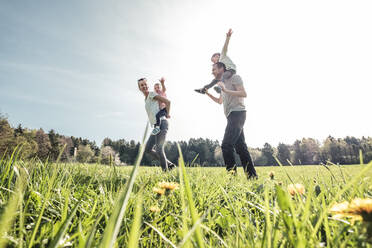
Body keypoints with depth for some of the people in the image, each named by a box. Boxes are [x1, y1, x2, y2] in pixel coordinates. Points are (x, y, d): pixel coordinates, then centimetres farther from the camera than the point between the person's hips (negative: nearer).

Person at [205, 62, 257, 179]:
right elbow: (220, 101, 37)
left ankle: (232, 173, -15)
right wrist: (207, 93, 28)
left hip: (237, 113, -9)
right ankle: (252, 175, 10)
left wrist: (226, 90, -17)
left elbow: (244, 94, -12)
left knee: (226, 145, -18)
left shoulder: (234, 77, 0)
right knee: (240, 146, 6)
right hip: (232, 116, 9)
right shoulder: (223, 83, 26)